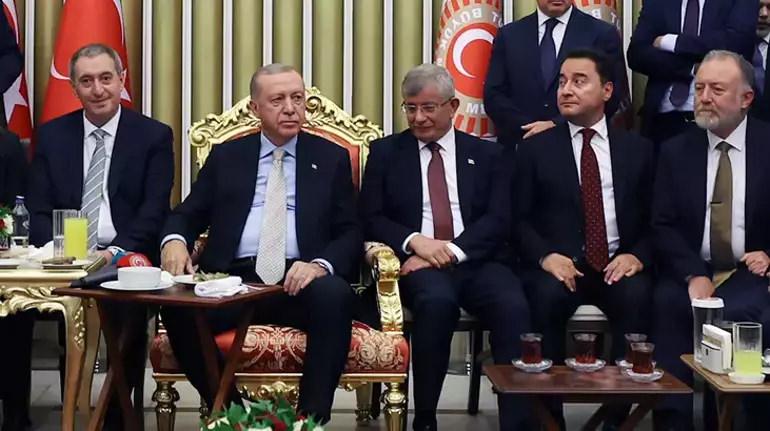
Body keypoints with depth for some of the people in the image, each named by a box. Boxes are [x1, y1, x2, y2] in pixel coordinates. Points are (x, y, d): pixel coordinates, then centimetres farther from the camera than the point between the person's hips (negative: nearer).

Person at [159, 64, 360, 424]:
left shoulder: (332, 158, 13)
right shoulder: (226, 155, 17)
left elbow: (350, 232, 6)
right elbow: (187, 214, 15)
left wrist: (322, 264, -16)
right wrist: (174, 241, -11)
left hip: (300, 280, -1)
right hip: (235, 278, 1)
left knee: (335, 296, -36)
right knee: (177, 307, -29)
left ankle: (311, 417, -26)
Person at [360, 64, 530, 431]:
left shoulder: (487, 154, 16)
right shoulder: (385, 152, 15)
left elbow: (498, 219, 3)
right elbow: (370, 219, 6)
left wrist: (452, 251, -14)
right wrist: (415, 241, -14)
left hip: (475, 261, 1)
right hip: (417, 263, -1)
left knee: (514, 306, -31)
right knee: (437, 301, -35)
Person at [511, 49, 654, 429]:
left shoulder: (638, 149, 14)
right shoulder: (535, 149, 9)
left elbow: (653, 219, 10)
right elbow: (520, 219, 4)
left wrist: (637, 255, -10)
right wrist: (545, 256, -15)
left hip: (618, 266, 1)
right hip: (559, 266, -1)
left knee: (638, 297, -32)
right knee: (546, 296, -33)